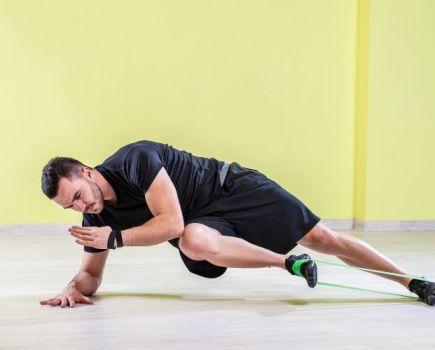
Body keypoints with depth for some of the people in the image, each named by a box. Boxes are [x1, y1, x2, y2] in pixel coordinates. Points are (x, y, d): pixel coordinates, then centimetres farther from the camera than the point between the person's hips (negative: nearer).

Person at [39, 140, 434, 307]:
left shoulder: (135, 159, -27)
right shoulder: (97, 216, -4)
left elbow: (171, 222, -30)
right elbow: (91, 273, 6)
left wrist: (115, 238, -30)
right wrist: (73, 288, -16)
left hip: (231, 187, -5)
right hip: (203, 221, 5)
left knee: (323, 238, -9)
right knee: (193, 242, -32)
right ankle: (290, 263, -14)